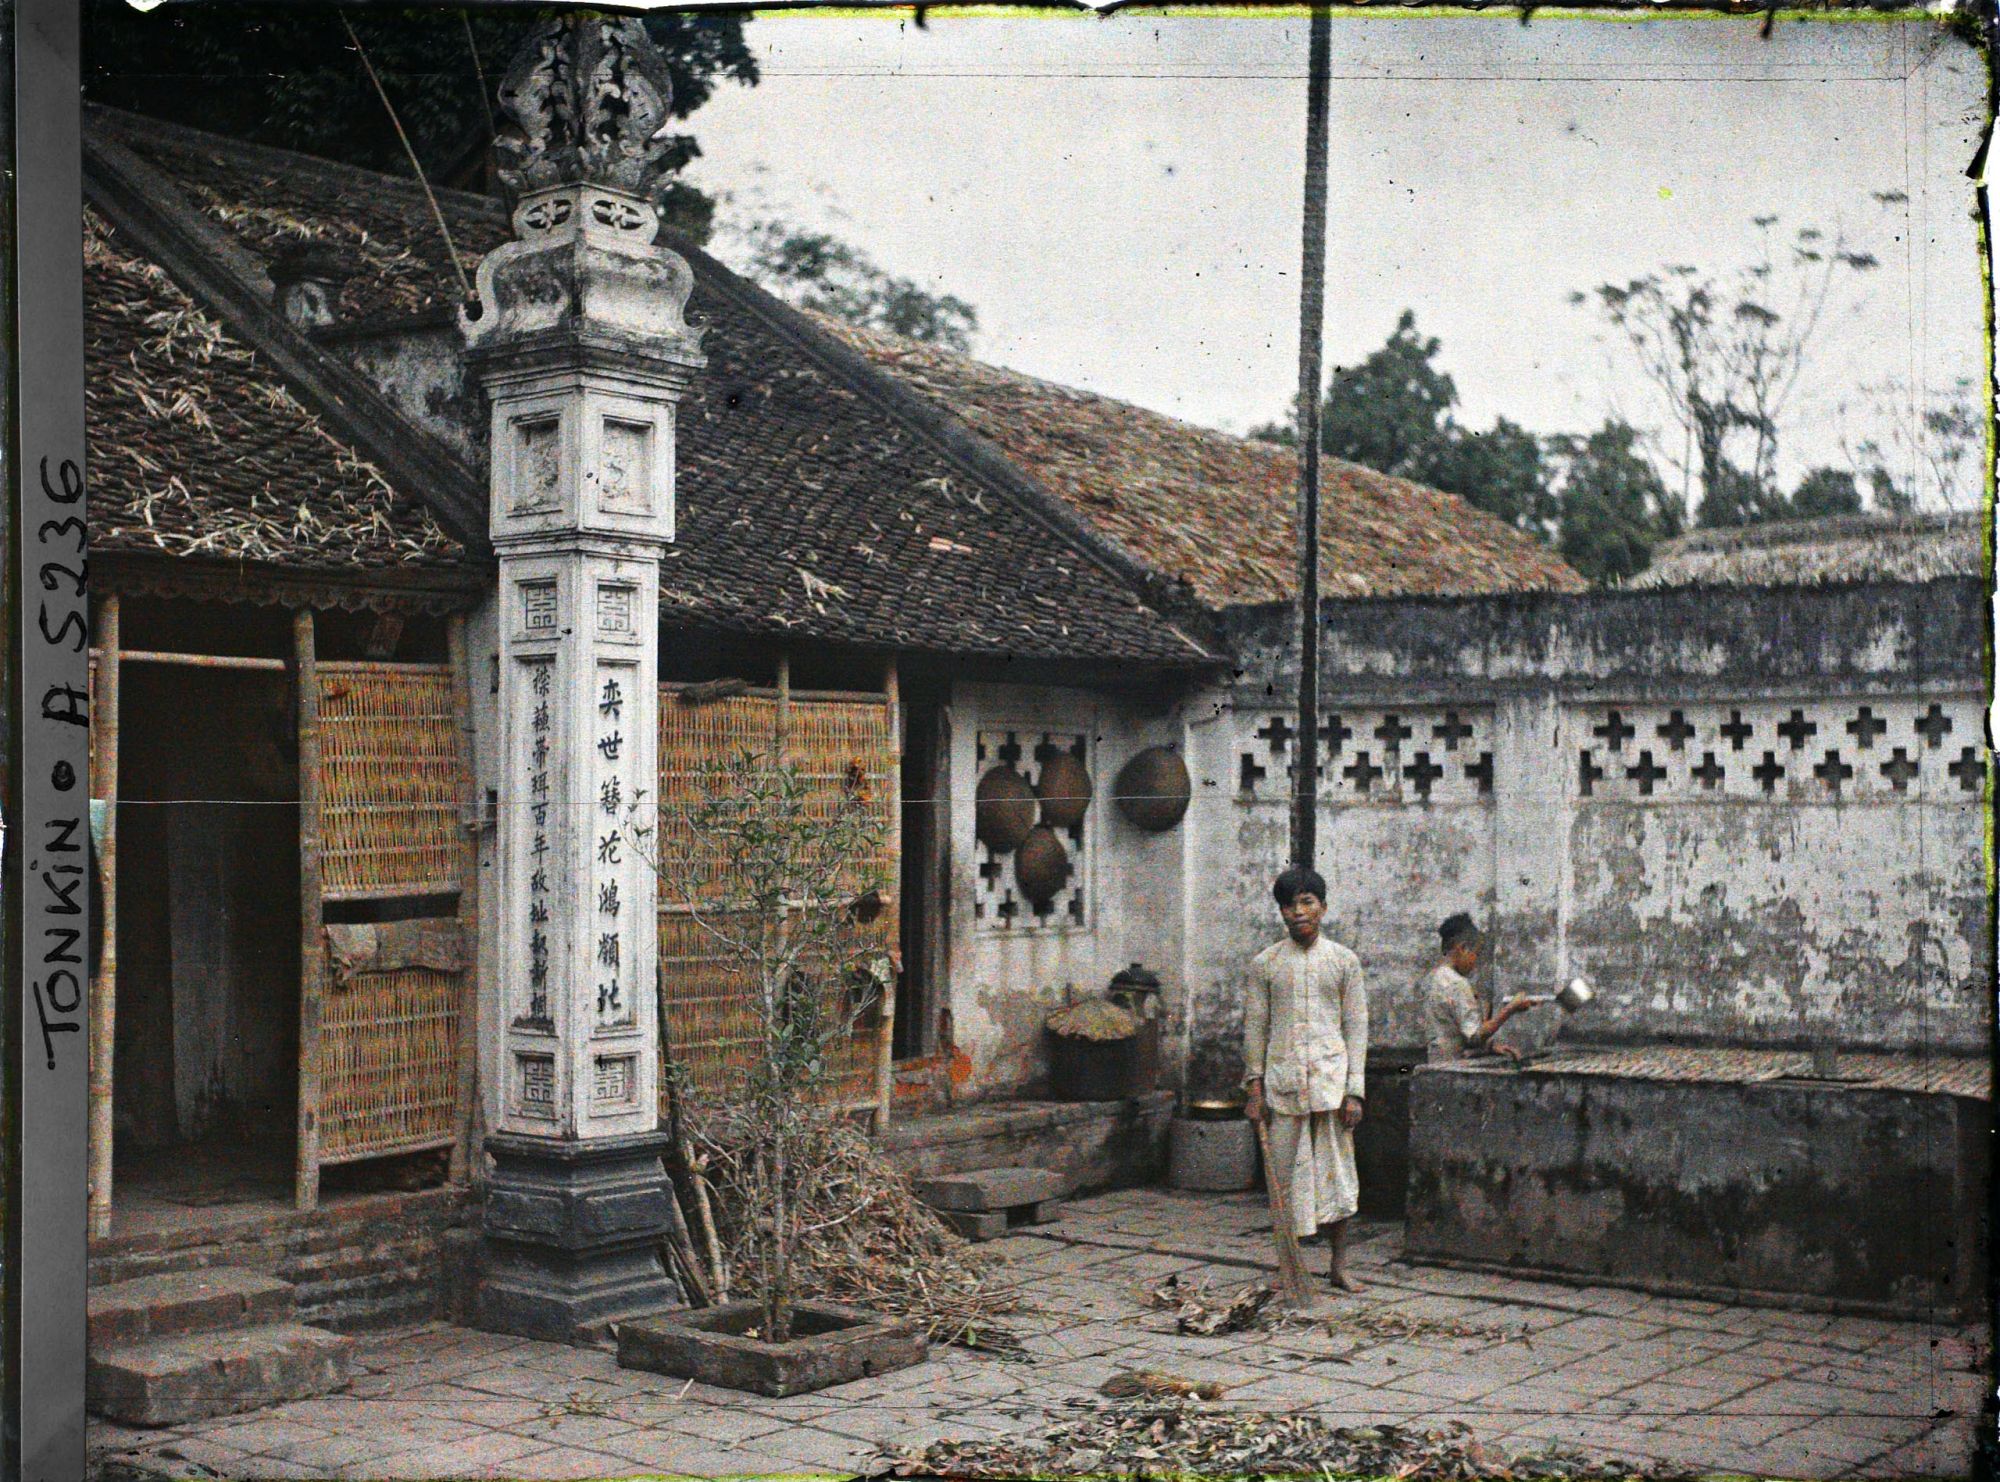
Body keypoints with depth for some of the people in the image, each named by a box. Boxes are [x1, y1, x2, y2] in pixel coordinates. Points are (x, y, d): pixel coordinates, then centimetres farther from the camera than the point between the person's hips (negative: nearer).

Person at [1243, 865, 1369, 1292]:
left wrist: (1354, 1091, -3)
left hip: (1331, 1075, 0)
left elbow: (1356, 1027, 3)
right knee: (1288, 1170, 4)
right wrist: (1254, 1086, 1)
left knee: (1337, 1172, 2)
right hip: (1282, 1079, 0)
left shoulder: (1344, 961, 6)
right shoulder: (1265, 964, 7)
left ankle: (1339, 1265, 13)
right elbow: (1255, 1027, 8)